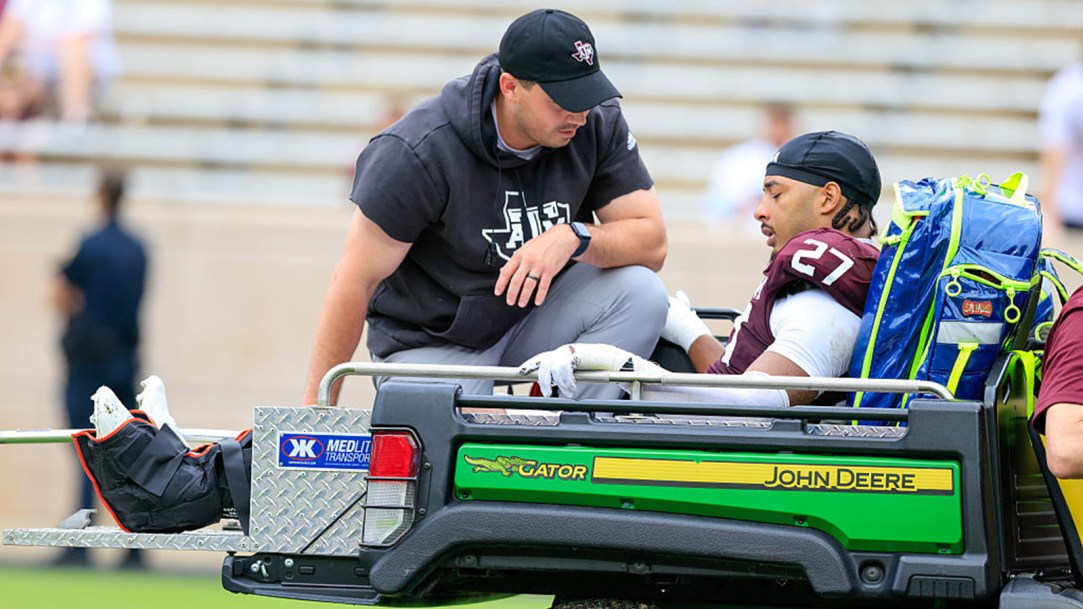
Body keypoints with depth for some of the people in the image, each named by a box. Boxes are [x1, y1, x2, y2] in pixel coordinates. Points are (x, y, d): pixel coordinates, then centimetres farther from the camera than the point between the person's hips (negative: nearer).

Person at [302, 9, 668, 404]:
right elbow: (357, 281, -19)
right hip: (434, 347, -4)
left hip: (535, 319, 5)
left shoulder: (599, 125, -11)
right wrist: (316, 408, -19)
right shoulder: (419, 151, -23)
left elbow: (652, 243, -10)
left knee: (640, 292, -22)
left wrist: (574, 237, -33)